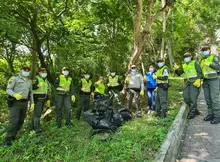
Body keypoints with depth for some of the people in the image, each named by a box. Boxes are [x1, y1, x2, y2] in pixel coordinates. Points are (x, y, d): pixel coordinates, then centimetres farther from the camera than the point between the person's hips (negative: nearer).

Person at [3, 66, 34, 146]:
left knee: (21, 120, 9)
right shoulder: (14, 78, -4)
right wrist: (15, 95, -30)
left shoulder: (29, 81, 13)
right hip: (15, 102, -6)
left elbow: (31, 92, 16)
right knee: (14, 121, -10)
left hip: (24, 103, 6)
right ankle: (8, 139, 0)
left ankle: (13, 135, 27)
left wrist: (32, 103, 10)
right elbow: (8, 89, -10)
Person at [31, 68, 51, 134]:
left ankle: (33, 126, 26)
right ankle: (37, 128, -7)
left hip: (43, 100, 8)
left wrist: (48, 100, 20)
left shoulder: (46, 80, 16)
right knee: (37, 114, -10)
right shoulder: (36, 79, -7)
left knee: (36, 113, 15)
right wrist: (38, 85, -38)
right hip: (37, 99, -8)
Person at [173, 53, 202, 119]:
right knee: (186, 98, 2)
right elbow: (179, 73, 12)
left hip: (194, 82, -6)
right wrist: (176, 69, -7)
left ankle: (192, 113, -1)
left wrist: (198, 79, -17)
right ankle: (195, 110, 18)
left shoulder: (195, 63, 4)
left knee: (193, 98, -9)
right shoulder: (183, 65, 19)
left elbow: (200, 72, -4)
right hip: (187, 83, 6)